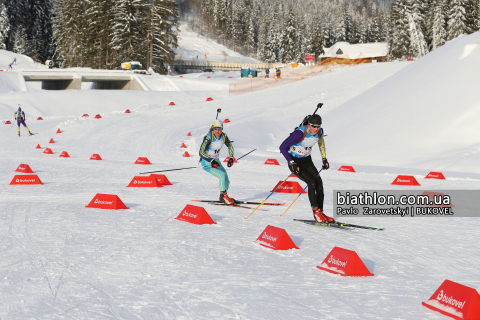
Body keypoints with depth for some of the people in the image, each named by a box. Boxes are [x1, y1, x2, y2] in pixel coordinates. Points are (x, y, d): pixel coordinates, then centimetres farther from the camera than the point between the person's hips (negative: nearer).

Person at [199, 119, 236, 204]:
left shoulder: (223, 136, -8)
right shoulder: (208, 138, -25)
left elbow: (230, 146, 10)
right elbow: (201, 152, -26)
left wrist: (231, 158, 0)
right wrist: (211, 161, -32)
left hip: (215, 160, 6)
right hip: (206, 163, -6)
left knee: (226, 179, 4)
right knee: (221, 175, -23)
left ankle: (223, 197, 25)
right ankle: (224, 196, -13)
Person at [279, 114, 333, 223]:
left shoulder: (319, 132, -9)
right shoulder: (300, 133, -28)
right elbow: (283, 147, -24)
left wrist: (324, 159, 17)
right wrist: (292, 163, -28)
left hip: (307, 161, 6)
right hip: (295, 162, -6)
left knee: (319, 183, -9)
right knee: (312, 182, -22)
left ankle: (321, 212, 0)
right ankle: (316, 212, -16)